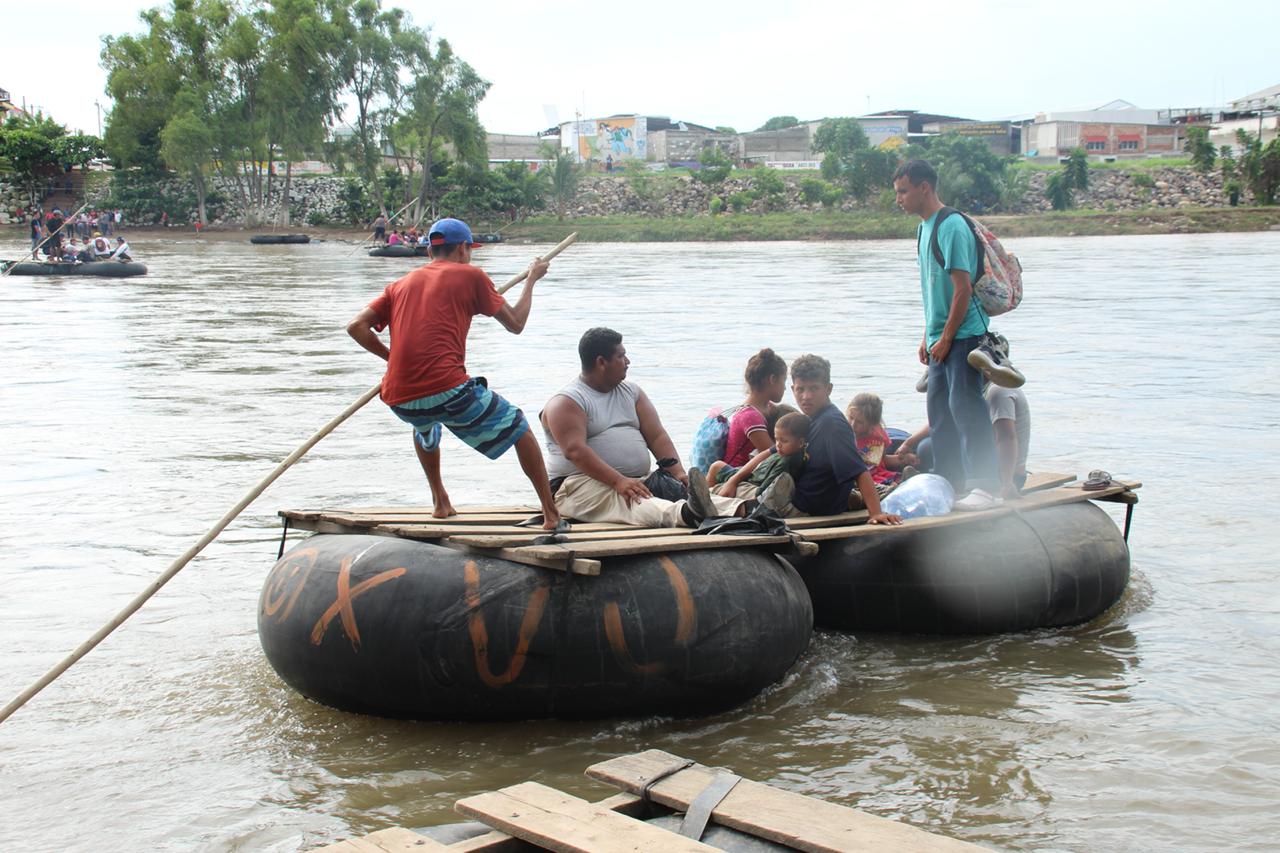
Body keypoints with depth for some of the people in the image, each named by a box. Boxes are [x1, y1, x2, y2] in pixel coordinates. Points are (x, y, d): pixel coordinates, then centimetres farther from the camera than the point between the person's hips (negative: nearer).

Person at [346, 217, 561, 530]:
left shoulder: (400, 285, 20)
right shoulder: (470, 276, 8)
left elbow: (356, 326, 10)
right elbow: (515, 324, 13)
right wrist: (531, 279, 28)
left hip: (399, 398, 5)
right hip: (447, 388, -5)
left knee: (424, 426, 40)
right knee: (518, 427, 15)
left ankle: (440, 502, 42)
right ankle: (551, 513, 12)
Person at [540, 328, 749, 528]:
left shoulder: (631, 392, 19)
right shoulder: (566, 402, -3)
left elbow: (657, 436, 11)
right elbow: (574, 450, -18)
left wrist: (678, 472, -8)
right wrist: (618, 481, -29)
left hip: (638, 481, 6)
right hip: (582, 486, -6)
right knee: (627, 504, -37)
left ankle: (743, 511, -46)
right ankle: (686, 513, -66)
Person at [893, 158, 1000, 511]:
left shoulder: (952, 227, -15)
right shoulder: (925, 228, 14)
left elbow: (963, 289, -19)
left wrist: (945, 338, -17)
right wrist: (928, 336, 18)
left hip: (963, 334, -10)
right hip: (941, 337, 10)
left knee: (965, 405, -12)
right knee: (939, 408, 12)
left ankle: (986, 487, -10)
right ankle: (948, 484, 20)